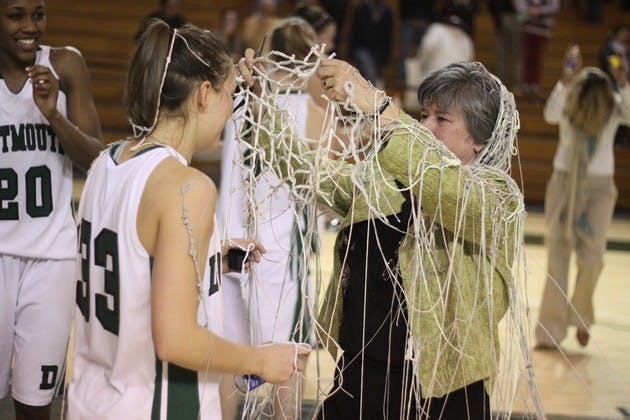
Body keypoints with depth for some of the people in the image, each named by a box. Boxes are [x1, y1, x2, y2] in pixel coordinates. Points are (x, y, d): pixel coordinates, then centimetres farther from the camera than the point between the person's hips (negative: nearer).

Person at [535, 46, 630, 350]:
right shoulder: (568, 102, -12)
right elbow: (550, 115, -34)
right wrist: (567, 80, -42)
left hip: (599, 188, 0)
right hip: (564, 183, 0)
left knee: (591, 255, -9)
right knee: (557, 256, -1)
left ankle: (581, 316, 17)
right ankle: (551, 330, 3)